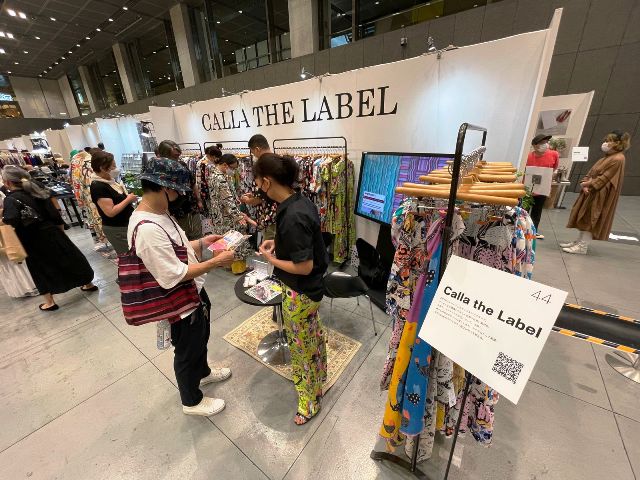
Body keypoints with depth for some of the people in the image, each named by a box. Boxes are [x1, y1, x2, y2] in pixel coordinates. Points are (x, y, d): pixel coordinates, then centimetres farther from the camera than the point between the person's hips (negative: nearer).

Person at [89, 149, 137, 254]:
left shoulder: (110, 180, 6)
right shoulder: (98, 186, -20)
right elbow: (111, 212, -24)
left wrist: (129, 197, 3)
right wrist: (128, 199, -17)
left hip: (127, 225, 9)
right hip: (116, 229, -9)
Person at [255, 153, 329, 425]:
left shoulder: (292, 217, -31)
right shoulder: (301, 202, -3)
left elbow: (304, 267, -27)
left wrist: (271, 259, -14)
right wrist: (278, 242, 3)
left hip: (300, 292, -9)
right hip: (311, 288, 9)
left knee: (302, 346, 15)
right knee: (313, 336, 29)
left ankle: (310, 398, 42)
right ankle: (316, 378, 56)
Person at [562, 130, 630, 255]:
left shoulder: (618, 159, -14)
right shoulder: (608, 157, 14)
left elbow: (604, 178, -20)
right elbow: (592, 172, 11)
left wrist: (587, 184, -15)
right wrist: (585, 183, -5)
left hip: (601, 195, -9)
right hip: (591, 191, 9)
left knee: (590, 219, -6)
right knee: (584, 218, 12)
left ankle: (583, 246, -1)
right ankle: (579, 241, 21)